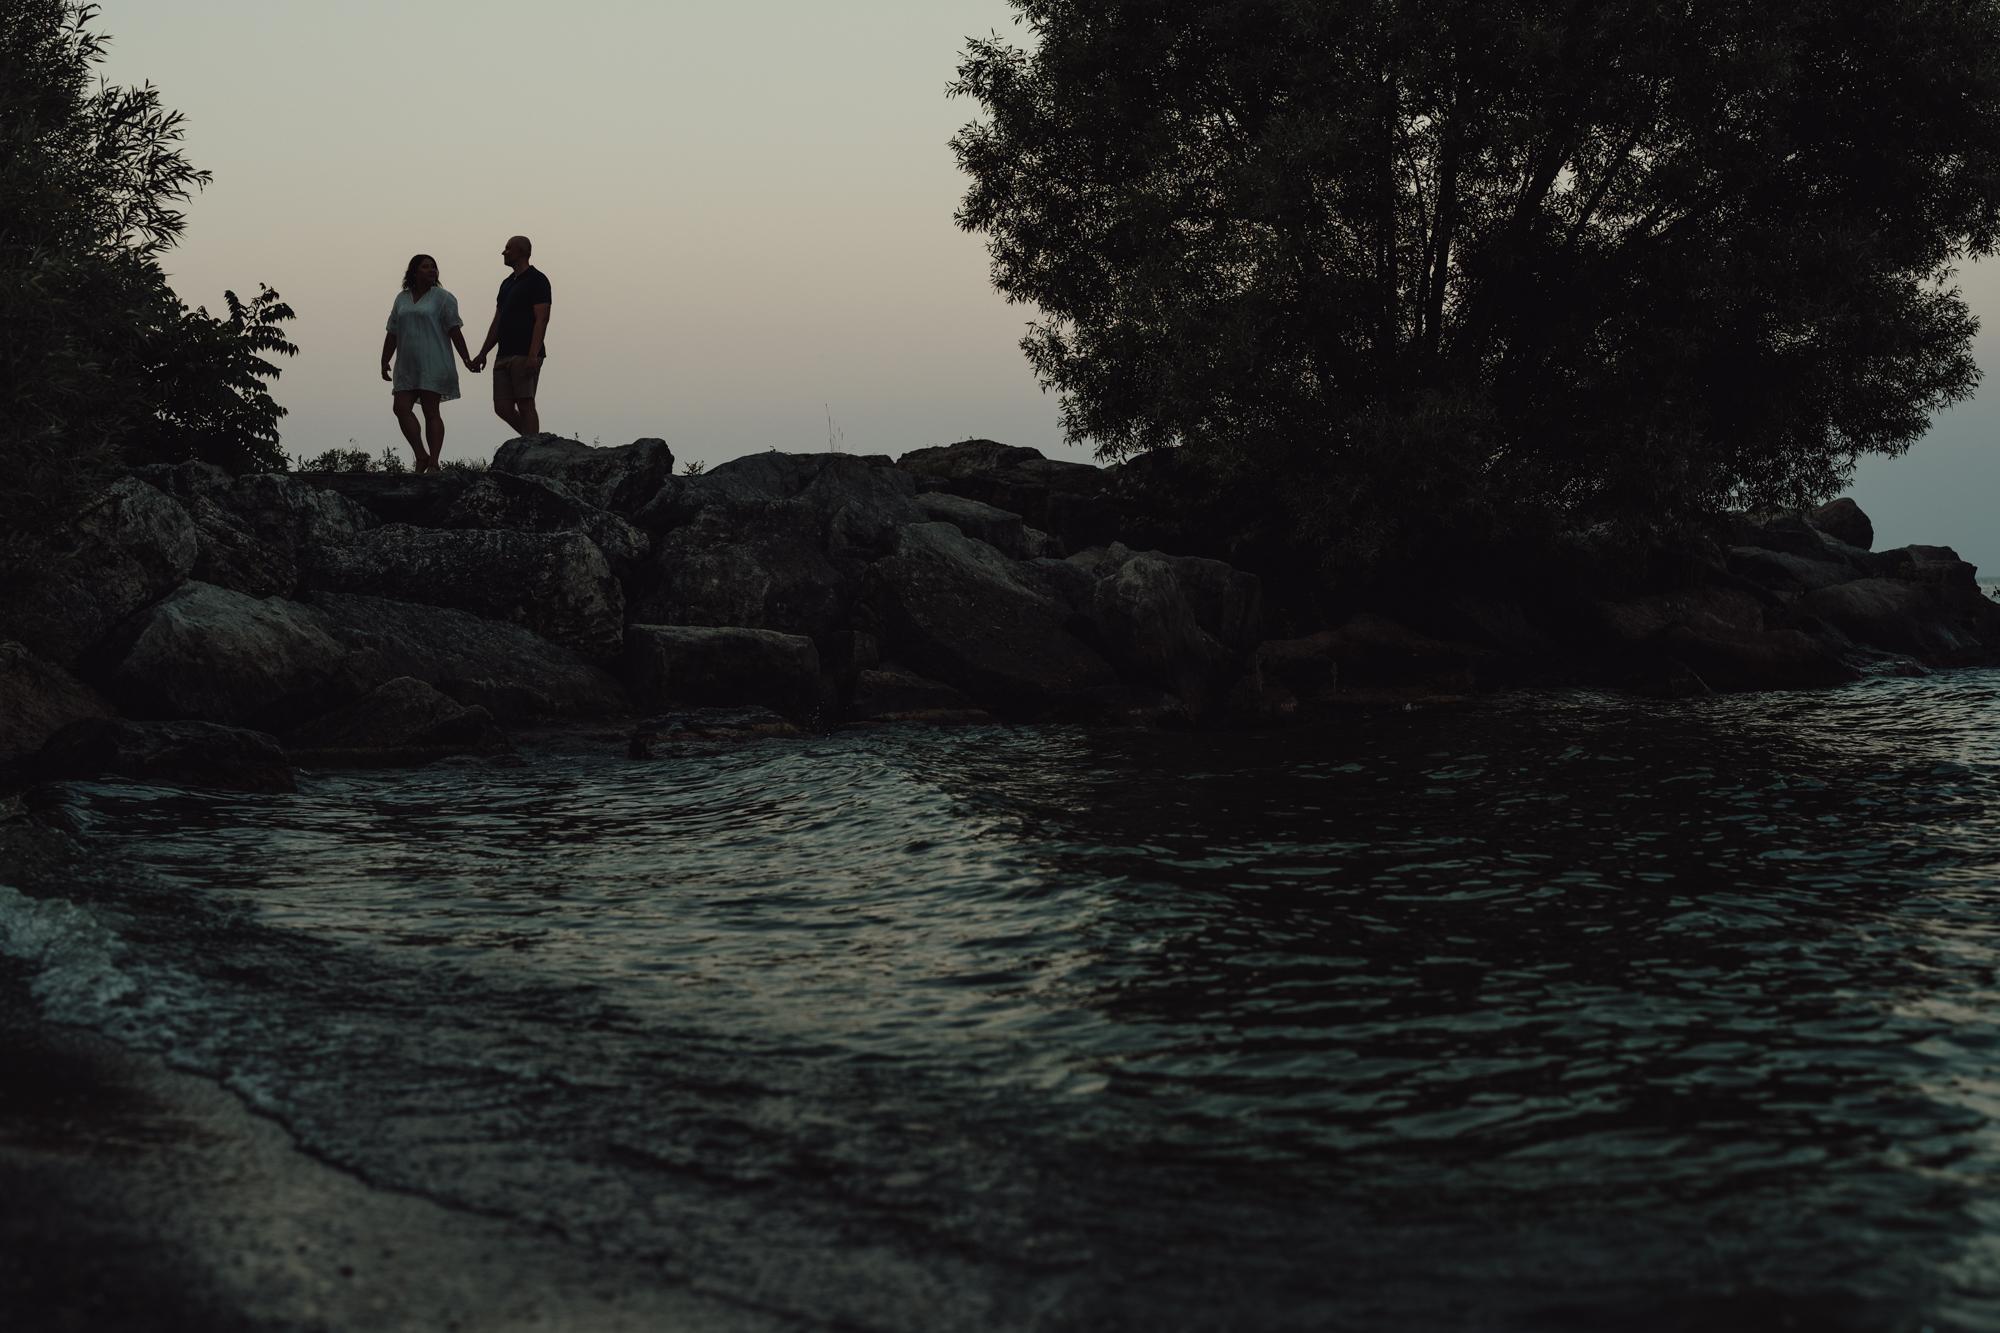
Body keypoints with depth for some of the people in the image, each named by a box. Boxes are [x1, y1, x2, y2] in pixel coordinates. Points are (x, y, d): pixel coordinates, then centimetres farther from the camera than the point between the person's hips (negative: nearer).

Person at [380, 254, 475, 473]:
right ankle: (422, 456, 1)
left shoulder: (442, 297, 0)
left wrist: (466, 359, -11)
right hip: (407, 366, 5)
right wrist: (384, 363, 15)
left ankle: (433, 463, -4)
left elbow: (454, 331, -4)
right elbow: (392, 334, 18)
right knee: (401, 408, -6)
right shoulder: (402, 299, 15)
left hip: (433, 365, -5)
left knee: (431, 412, -5)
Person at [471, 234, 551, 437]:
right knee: (502, 407, 2)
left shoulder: (536, 280, -4)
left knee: (525, 405, -9)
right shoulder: (507, 283, 22)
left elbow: (541, 319, -13)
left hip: (525, 356, -8)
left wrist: (533, 355, -22)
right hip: (505, 355, 8)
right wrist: (483, 354, 20)